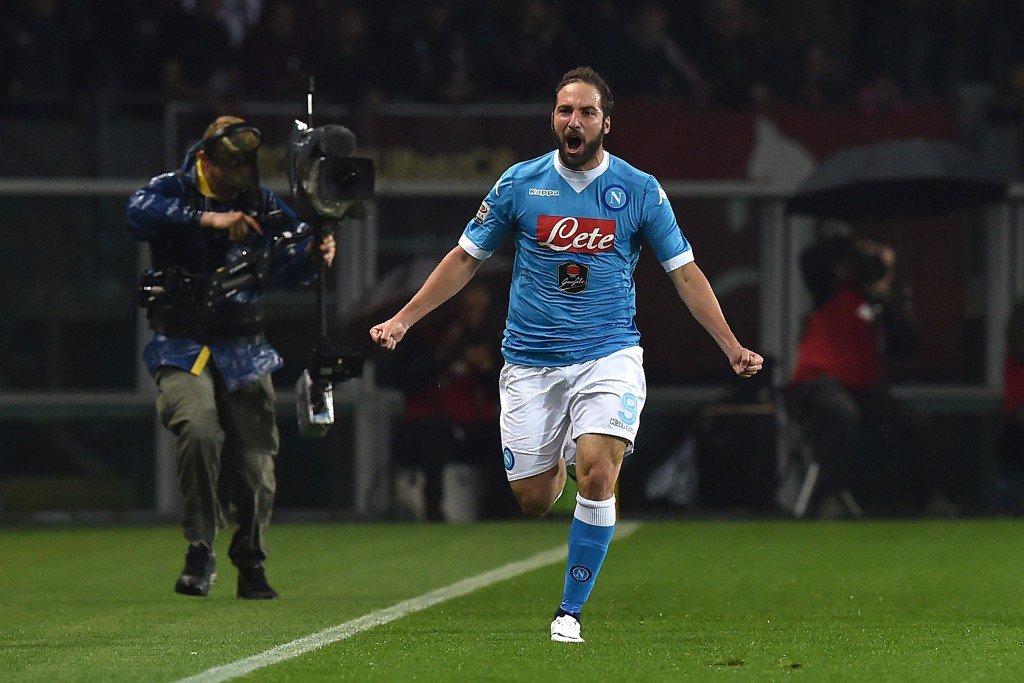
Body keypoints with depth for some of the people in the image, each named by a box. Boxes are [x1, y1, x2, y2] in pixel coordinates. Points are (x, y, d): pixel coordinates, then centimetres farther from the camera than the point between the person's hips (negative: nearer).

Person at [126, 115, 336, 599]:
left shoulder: (262, 205, 8)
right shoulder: (173, 191, -2)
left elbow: (285, 268, -2)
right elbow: (139, 213, -26)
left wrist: (313, 255, -25)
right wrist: (208, 219, -35)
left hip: (244, 352, 3)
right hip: (182, 348, -3)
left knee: (255, 459, -2)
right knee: (200, 430, -28)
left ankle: (251, 567, 21)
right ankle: (200, 553, -15)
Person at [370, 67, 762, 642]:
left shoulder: (640, 190, -1)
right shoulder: (519, 184, 2)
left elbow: (685, 272, 6)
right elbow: (466, 259, 11)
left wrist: (732, 346, 0)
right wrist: (402, 320, 6)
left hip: (608, 354, -2)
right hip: (531, 361, 2)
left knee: (597, 473, -23)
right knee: (532, 500, 0)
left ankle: (571, 611, -10)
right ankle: (559, 464, 39)